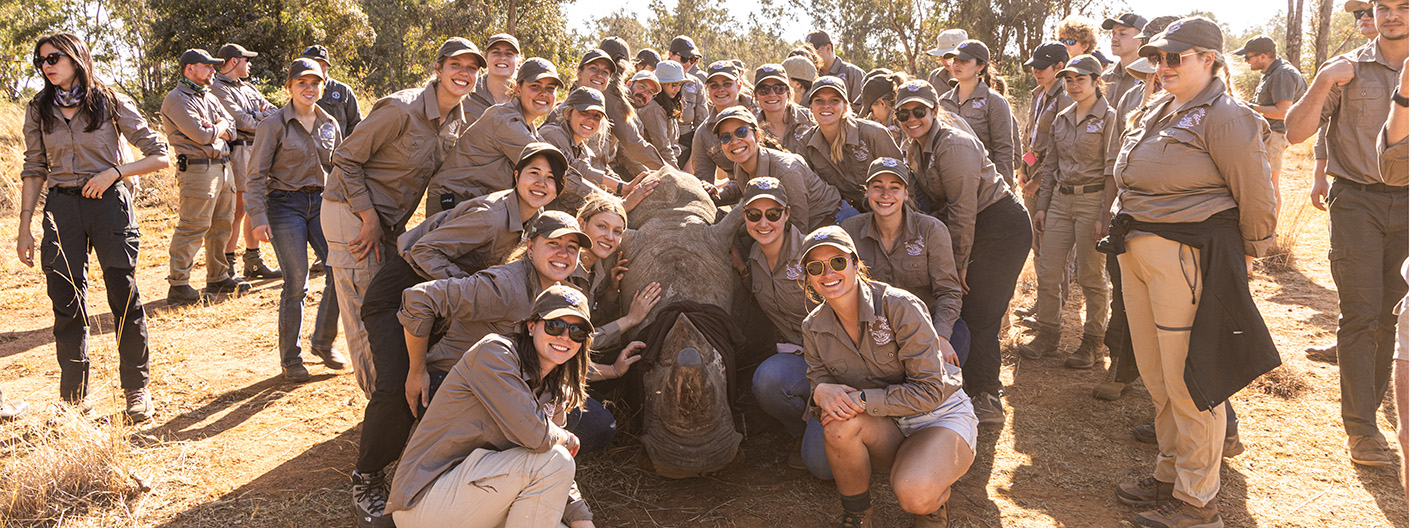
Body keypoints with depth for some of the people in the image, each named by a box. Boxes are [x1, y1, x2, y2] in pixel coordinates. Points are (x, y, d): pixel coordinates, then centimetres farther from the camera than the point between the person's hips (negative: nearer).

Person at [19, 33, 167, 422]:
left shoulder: (110, 103, -3)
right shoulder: (38, 110, 7)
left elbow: (160, 157, -3)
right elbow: (33, 170, 10)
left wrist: (113, 172, -15)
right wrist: (24, 228, 5)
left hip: (108, 202, -3)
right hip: (61, 207, 3)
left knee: (124, 297, 0)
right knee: (67, 303, 3)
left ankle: (136, 390, 14)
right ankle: (74, 397, 14)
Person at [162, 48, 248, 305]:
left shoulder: (209, 97, 20)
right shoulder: (177, 99, -8)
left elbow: (231, 130, 12)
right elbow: (201, 135, -18)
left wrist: (214, 127, -8)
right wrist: (220, 127, 1)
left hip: (223, 167, 9)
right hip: (198, 169, -9)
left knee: (222, 225, 13)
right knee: (192, 228, -9)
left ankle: (219, 278, 23)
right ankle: (178, 286, -5)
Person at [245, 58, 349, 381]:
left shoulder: (330, 125, 10)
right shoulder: (275, 125, -4)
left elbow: (339, 170, 18)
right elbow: (257, 175, -5)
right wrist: (258, 217, -13)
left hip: (322, 202, 4)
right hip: (286, 205, -4)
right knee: (296, 283, -7)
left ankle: (323, 342, 14)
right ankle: (290, 359, 9)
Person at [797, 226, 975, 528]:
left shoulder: (899, 306, -21)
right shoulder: (814, 328, -3)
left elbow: (929, 390, -21)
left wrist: (862, 399, -28)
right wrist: (821, 390, -25)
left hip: (941, 416, -4)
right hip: (888, 427, 4)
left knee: (913, 495, -34)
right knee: (839, 422, -31)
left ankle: (933, 501, 6)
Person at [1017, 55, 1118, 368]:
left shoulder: (1110, 119, -6)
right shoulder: (1062, 119, 13)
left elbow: (1112, 171, -10)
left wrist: (1104, 216, -15)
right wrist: (1042, 205, 11)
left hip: (1093, 200, -6)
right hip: (1060, 200, 6)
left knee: (1091, 275, 1)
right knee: (1047, 270, 4)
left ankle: (1093, 343, 14)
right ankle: (1048, 336, 18)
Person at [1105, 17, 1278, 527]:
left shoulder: (1224, 117, -11)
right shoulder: (1157, 111, 15)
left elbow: (1256, 194, -9)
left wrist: (1247, 254, 0)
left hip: (1186, 253, -9)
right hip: (1137, 250, 9)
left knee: (1187, 379, -2)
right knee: (1156, 376, 16)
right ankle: (1170, 475, 31)